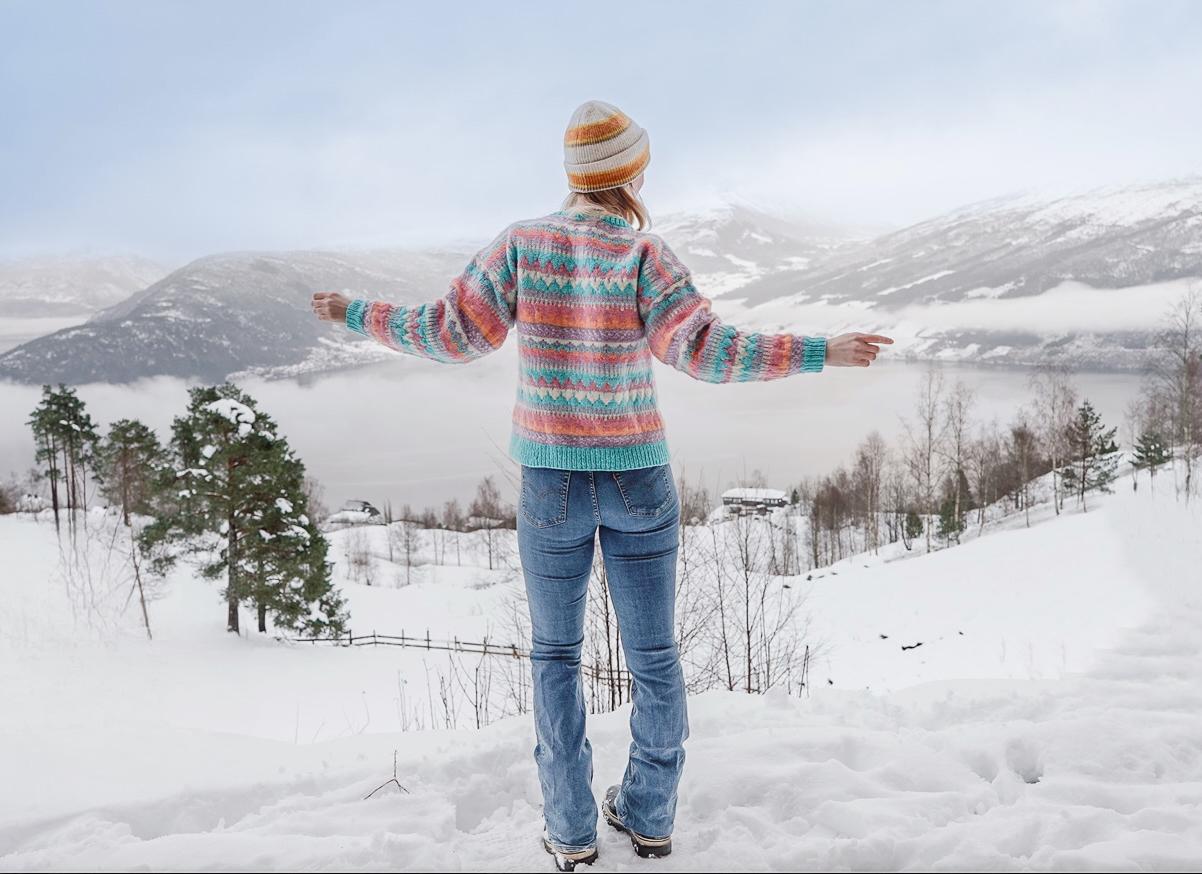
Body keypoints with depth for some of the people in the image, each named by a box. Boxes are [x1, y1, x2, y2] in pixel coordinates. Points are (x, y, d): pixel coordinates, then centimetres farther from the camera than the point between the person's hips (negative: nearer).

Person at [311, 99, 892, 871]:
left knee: (557, 654, 16)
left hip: (552, 481, 1)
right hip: (640, 478, 0)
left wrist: (360, 315, 12)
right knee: (654, 653, 15)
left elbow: (454, 335, -3)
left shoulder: (523, 243, -5)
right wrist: (820, 353, -14)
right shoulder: (642, 253, -10)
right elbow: (704, 348, -20)